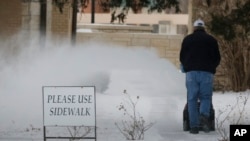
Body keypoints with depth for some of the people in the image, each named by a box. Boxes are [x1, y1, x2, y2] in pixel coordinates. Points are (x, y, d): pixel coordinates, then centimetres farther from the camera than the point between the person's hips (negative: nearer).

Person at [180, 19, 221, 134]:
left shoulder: (187, 39, 10)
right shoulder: (211, 40, 10)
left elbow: (182, 57, 13)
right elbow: (217, 58, 11)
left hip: (191, 72, 0)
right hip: (207, 72, 0)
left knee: (192, 99, 2)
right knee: (206, 97, 6)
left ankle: (194, 126, -5)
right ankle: (204, 116, -23)